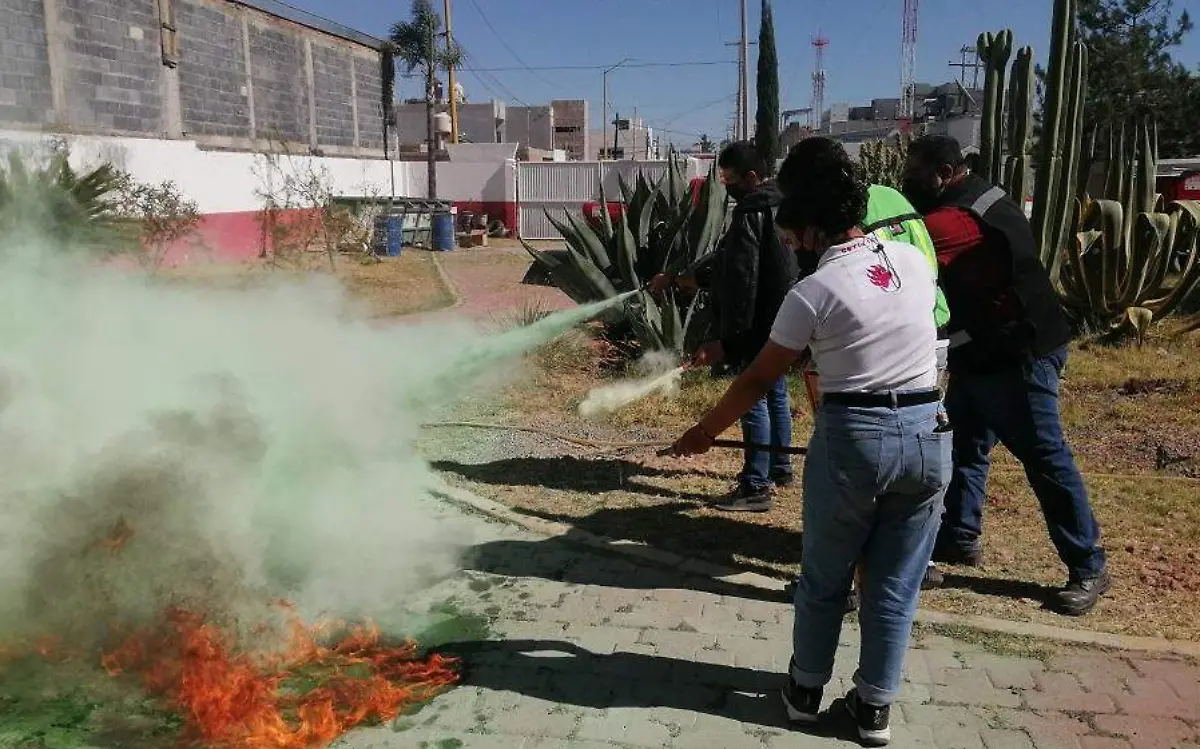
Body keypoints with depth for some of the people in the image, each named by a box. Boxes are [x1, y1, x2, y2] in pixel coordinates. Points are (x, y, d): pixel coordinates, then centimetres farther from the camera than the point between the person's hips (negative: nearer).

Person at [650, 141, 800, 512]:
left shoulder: (751, 214, -17)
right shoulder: (778, 206, 14)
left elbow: (741, 283, -23)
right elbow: (724, 260, 19)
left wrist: (726, 339, -23)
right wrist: (675, 278, 21)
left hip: (758, 325, -10)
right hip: (781, 320, 10)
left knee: (752, 399, -6)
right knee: (775, 394, 19)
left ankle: (755, 487, -2)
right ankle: (779, 468, 32)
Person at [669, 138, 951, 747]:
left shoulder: (813, 293, -11)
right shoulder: (914, 261, 3)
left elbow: (757, 381, -4)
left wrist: (703, 433, 9)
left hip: (852, 437, -4)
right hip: (927, 433, 4)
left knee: (824, 579, 17)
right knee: (895, 586, 14)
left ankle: (806, 690, 34)